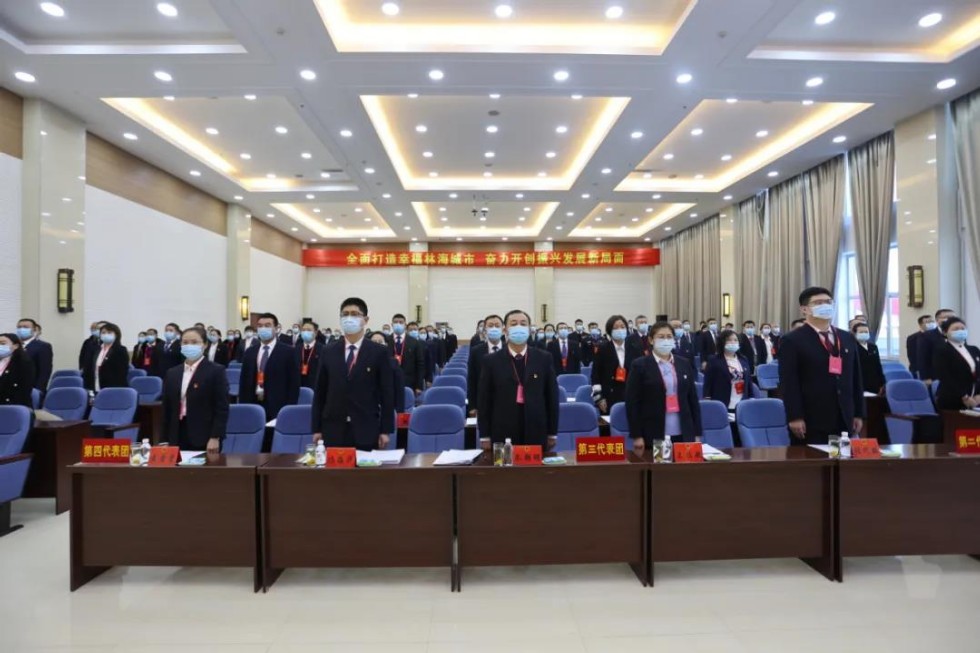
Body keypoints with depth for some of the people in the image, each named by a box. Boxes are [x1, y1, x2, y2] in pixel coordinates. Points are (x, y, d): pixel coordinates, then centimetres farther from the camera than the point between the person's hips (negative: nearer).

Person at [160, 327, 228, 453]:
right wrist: (165, 439, 9)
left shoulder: (216, 371, -4)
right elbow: (167, 409, 14)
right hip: (177, 438, 5)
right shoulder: (172, 373, 13)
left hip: (204, 439, -5)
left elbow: (221, 408, -9)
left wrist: (215, 437, -15)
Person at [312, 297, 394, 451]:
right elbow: (320, 392, 8)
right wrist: (317, 428, 5)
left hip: (366, 431, -2)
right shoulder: (328, 352, 7)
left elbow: (387, 393, -2)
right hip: (333, 431, 2)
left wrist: (385, 430, -5)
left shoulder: (379, 352, -1)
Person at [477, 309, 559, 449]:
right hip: (502, 434, -1)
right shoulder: (491, 361, -1)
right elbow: (484, 400, 0)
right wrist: (485, 436, -2)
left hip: (536, 433, 1)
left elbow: (552, 396, 4)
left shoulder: (544, 358, 2)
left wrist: (552, 433, 4)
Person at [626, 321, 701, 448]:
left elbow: (693, 399, 12)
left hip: (683, 435, 4)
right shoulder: (640, 365, -4)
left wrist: (697, 433, 8)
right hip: (653, 436, -4)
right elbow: (632, 402, -6)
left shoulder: (684, 364, 11)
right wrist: (637, 436, -10)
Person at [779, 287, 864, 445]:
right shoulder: (792, 341, -5)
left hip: (844, 420, 6)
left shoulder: (848, 339, 15)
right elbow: (789, 382, -11)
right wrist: (794, 417, -17)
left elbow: (855, 378, 16)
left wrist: (858, 414, 12)